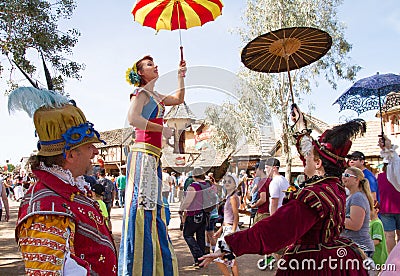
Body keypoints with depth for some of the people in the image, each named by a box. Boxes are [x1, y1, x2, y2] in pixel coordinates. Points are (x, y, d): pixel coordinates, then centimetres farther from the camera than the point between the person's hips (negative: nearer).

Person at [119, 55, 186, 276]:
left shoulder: (155, 96, 22)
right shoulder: (141, 93, -4)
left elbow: (179, 99, 36)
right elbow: (132, 118, -21)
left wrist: (181, 76, 31)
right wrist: (162, 128, -13)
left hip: (153, 156, 9)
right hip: (143, 154, -9)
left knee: (153, 206, 10)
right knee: (141, 203, -10)